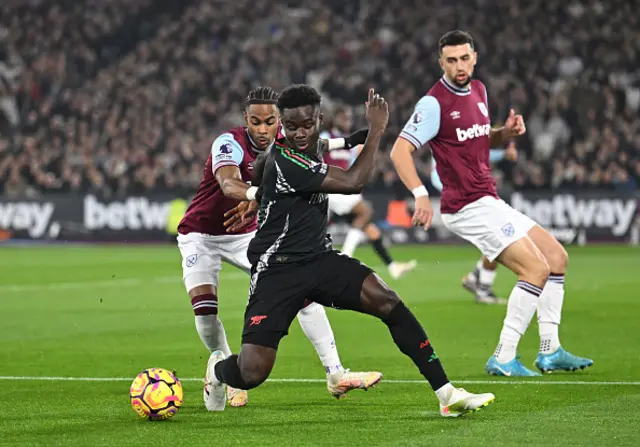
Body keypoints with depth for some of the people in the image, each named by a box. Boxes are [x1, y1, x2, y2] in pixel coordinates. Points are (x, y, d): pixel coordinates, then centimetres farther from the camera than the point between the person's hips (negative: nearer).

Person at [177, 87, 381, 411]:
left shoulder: (283, 143, -13)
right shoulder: (229, 143, -32)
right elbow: (229, 185, -50)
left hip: (247, 235, 5)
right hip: (201, 235, -5)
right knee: (204, 309, -22)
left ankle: (335, 375, -2)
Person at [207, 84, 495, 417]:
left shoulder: (316, 147, 7)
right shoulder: (284, 161, -21)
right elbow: (353, 183, -24)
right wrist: (376, 129, -18)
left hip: (319, 258, 7)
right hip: (277, 270, -7)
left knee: (387, 301, -17)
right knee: (252, 373, -17)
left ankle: (447, 395, -15)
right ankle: (219, 370, 23)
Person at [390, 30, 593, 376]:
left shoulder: (478, 90, 12)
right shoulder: (434, 103, -14)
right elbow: (400, 150, -18)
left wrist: (507, 132, 5)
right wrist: (421, 195, -31)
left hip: (489, 202, 9)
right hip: (467, 207, -9)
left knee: (556, 256, 11)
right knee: (536, 268, -16)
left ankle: (550, 352, 14)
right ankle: (503, 358, -12)